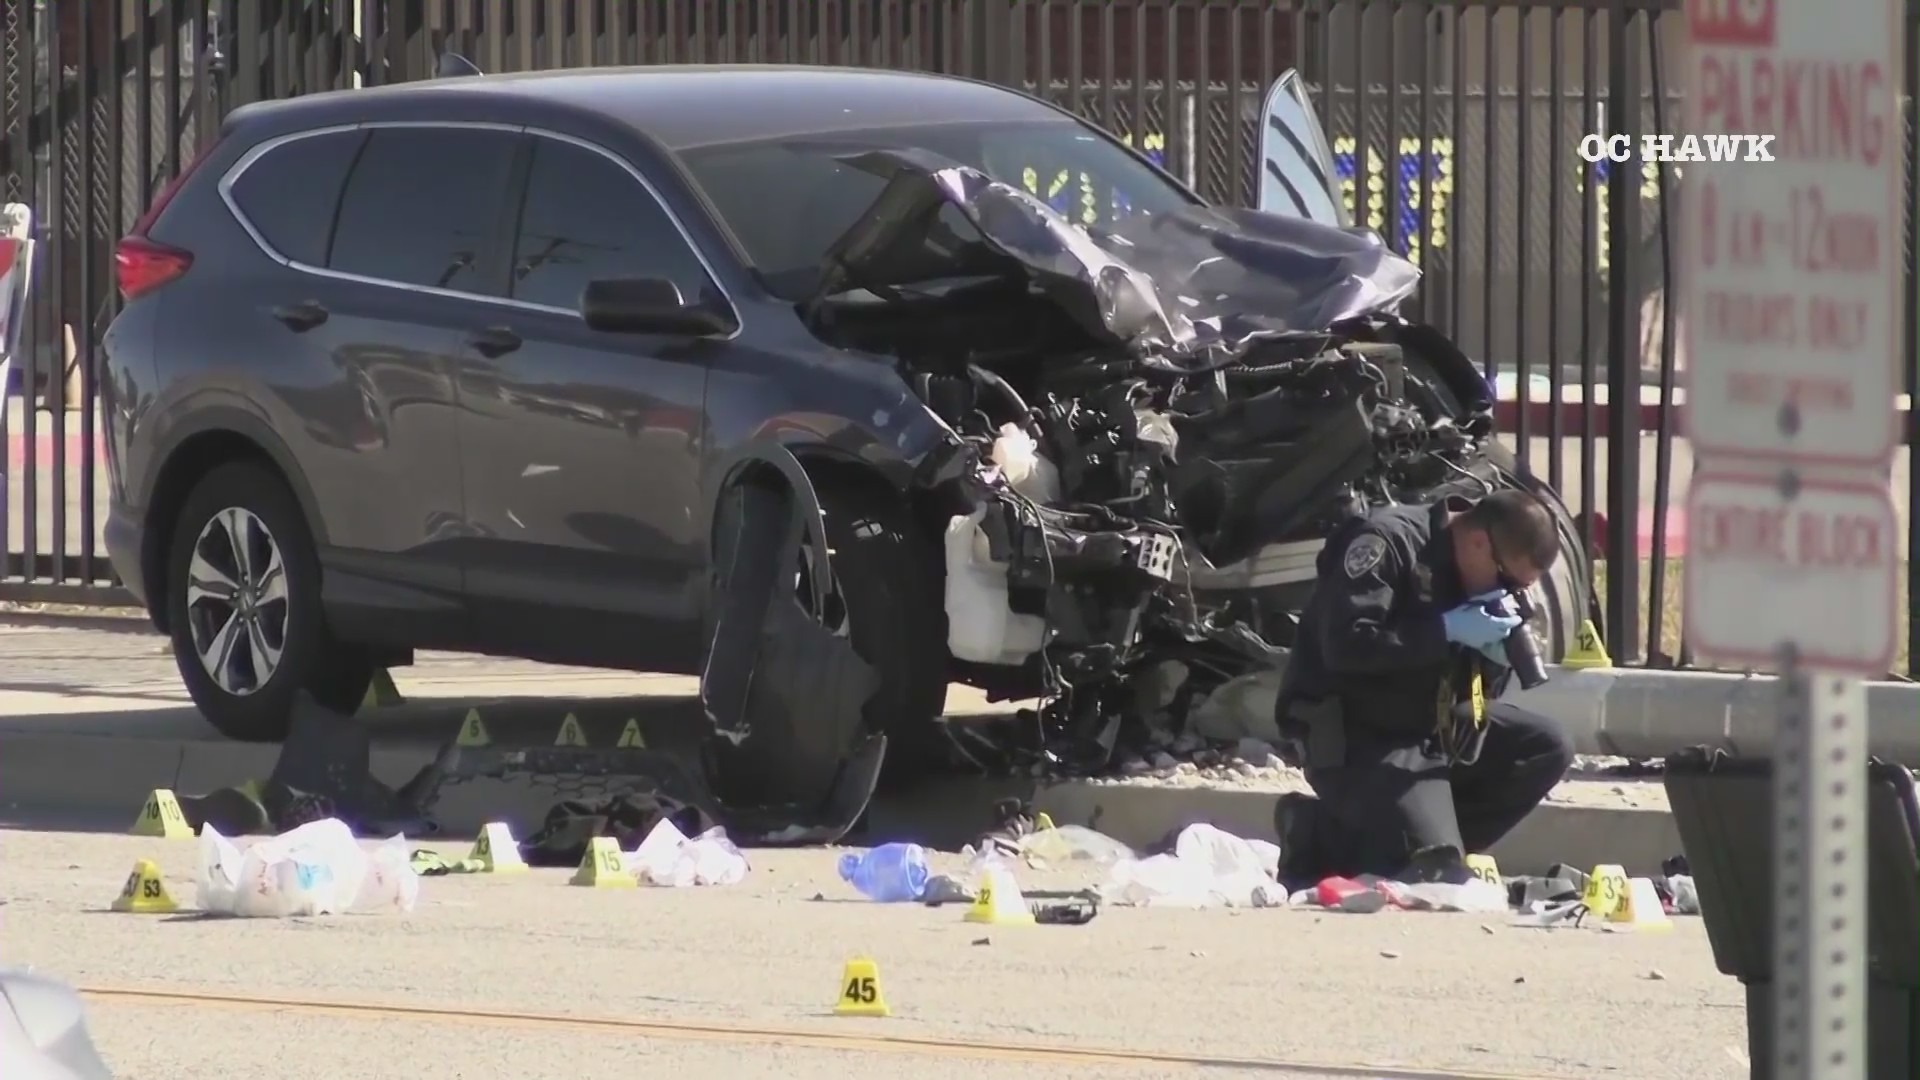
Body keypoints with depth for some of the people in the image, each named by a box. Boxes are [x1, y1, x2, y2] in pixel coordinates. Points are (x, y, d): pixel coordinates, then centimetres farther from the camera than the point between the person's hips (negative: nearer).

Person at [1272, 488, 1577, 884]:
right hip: (1354, 735, -9)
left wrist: (1494, 658, -11)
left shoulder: (1477, 573, 8)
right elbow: (1345, 644, -29)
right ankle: (1323, 841, 2)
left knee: (1547, 748, 1)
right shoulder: (1388, 542, -16)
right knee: (1434, 872, -22)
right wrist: (1446, 630, -26)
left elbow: (1470, 694, 11)